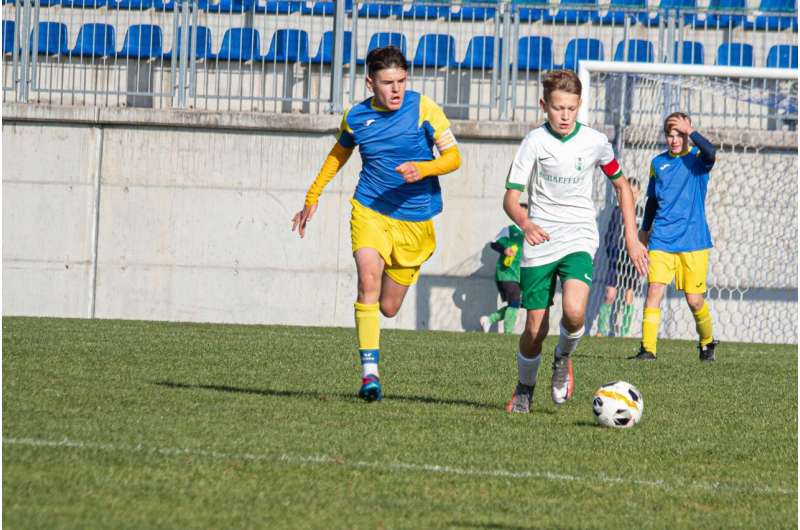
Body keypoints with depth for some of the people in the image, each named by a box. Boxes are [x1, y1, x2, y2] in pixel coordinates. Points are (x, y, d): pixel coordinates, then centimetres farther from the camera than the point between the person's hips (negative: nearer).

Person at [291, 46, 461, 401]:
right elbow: (339, 153, 21)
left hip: (415, 220, 0)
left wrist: (423, 169, -28)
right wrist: (312, 198, 26)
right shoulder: (356, 117, 1)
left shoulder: (424, 109, -7)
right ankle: (370, 372, -27)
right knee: (369, 280, -26)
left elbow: (453, 157, -7)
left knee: (389, 307, 8)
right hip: (370, 211, 0)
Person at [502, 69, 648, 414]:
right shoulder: (535, 141, -6)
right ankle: (524, 389, 27)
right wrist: (525, 223, -33)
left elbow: (621, 186, 16)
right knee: (535, 328, 1)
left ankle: (564, 358, 6)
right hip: (540, 243, 0)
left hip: (579, 239, 0)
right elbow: (511, 197, -11)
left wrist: (632, 238, 10)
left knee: (574, 311, -26)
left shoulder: (595, 142, 0)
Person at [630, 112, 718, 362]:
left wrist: (690, 131, -25)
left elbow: (710, 153, -27)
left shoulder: (697, 158, -1)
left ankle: (707, 342, 26)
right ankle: (648, 349, -14)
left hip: (693, 240, -3)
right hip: (661, 239, 3)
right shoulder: (658, 163, 10)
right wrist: (644, 231, 26)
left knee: (695, 300, 1)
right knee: (654, 291, -13)